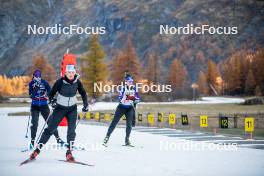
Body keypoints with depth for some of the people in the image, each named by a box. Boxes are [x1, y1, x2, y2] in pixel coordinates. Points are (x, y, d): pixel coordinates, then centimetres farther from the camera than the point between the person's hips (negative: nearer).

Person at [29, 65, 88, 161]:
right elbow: (51, 93, -9)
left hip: (72, 108, 2)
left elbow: (83, 93, 7)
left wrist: (85, 105, -1)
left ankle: (69, 153, -2)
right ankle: (37, 149, 1)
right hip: (60, 108, -2)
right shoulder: (60, 82, -16)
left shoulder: (77, 82, -8)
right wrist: (52, 100, -28)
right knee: (50, 129, -5)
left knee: (71, 131, -10)